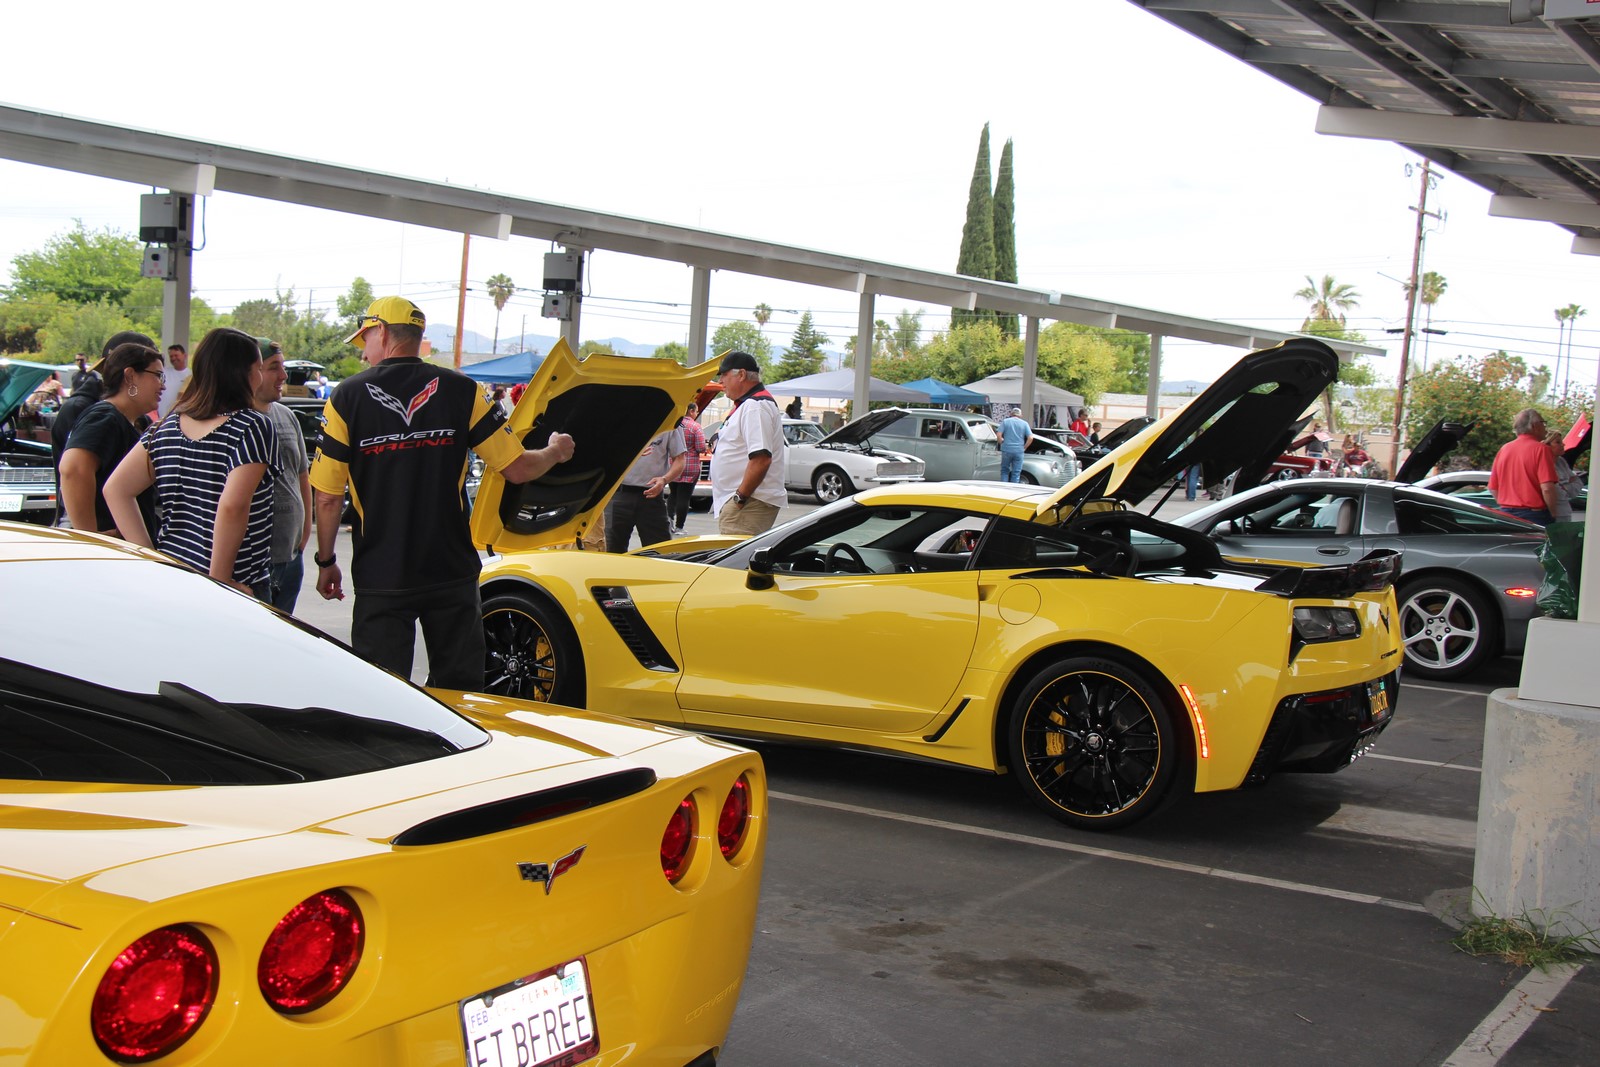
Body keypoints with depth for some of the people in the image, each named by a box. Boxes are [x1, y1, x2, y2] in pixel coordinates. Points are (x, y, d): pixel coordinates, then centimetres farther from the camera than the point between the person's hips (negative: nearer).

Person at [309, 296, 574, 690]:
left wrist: (326, 562, 9)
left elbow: (328, 498, -5)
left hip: (381, 580, -1)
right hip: (452, 576, 1)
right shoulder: (462, 391, -2)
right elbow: (517, 469, -3)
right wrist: (555, 451, 18)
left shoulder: (347, 398, -4)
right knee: (461, 696, 14)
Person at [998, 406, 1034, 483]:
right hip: (1019, 451, 0)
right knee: (1016, 473, 6)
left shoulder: (1005, 421, 4)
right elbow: (1030, 438, -4)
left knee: (1004, 471, 12)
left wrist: (1002, 443, 9)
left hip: (1006, 450, 0)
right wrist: (1024, 447, 8)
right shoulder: (1024, 423, 5)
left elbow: (999, 435, -6)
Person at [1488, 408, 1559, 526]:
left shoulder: (1504, 449, 9)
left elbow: (1493, 488, 12)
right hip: (1534, 515, -6)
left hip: (1506, 513, 6)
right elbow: (1547, 488, -18)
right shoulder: (1540, 449, -10)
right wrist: (1553, 514, -7)